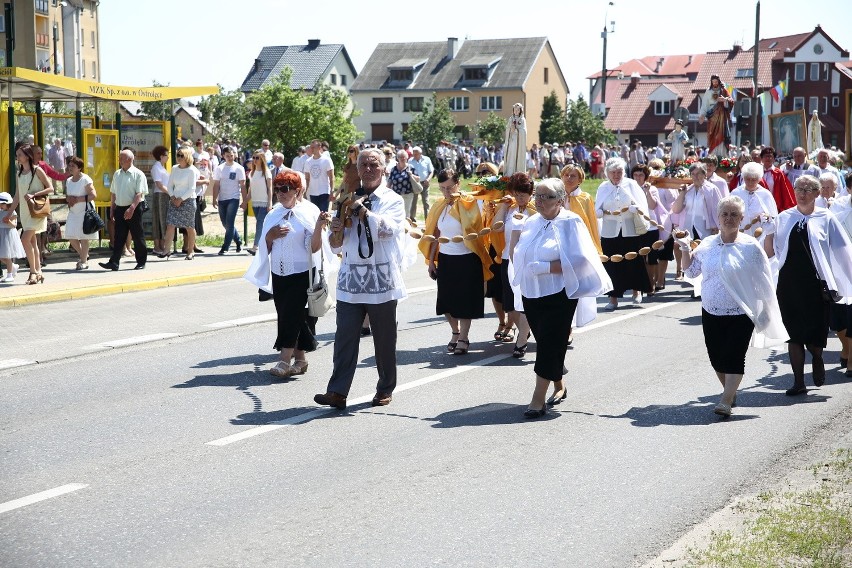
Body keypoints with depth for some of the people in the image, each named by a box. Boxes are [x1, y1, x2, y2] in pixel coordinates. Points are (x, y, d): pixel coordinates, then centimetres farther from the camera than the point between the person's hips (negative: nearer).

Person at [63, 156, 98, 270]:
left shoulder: (85, 179, -10)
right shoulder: (68, 181, 12)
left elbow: (93, 195, -17)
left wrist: (78, 199, -18)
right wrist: (69, 199, -1)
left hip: (84, 212, -7)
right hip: (73, 212, 7)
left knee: (83, 237, -5)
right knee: (71, 237, 3)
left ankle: (83, 261, 5)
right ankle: (84, 256, 24)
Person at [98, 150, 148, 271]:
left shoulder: (138, 174, -7)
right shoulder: (117, 174, 13)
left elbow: (139, 194, -15)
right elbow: (113, 193, 19)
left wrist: (131, 208, -24)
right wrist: (112, 209, 15)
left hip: (134, 209, -5)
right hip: (119, 209, 6)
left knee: (138, 237, 3)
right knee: (118, 237, 2)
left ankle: (141, 262, 13)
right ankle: (114, 262, -1)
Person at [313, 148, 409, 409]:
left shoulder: (392, 201, 4)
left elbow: (386, 228, -18)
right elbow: (336, 247, 13)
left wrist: (360, 208, -15)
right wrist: (336, 232, -9)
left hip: (382, 280, -2)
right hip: (351, 279, 3)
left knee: (384, 339, 7)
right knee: (345, 337, -5)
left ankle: (385, 389, 21)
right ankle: (338, 391, -6)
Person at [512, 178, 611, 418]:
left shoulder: (570, 222, -9)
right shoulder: (531, 223, 9)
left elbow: (578, 260, -18)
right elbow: (518, 257, 13)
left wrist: (543, 267, -19)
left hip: (558, 296, -6)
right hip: (532, 294, 6)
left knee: (549, 345, -6)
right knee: (544, 343, 14)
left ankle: (538, 401, -4)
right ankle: (558, 386, 33)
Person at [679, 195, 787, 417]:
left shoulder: (750, 246, -7)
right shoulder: (707, 244, 4)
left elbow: (763, 280, -3)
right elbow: (691, 271, 16)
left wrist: (766, 310, -3)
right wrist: (685, 249, 1)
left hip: (741, 314, -4)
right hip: (711, 312, 4)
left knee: (734, 357, -8)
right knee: (716, 356, 9)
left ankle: (726, 401, -3)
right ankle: (731, 392, 31)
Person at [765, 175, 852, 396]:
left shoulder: (826, 219, 0)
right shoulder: (783, 218, 5)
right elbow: (770, 252, 4)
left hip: (815, 284, -2)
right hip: (788, 284, 2)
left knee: (814, 333, 1)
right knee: (794, 334, 3)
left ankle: (817, 357, 35)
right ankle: (798, 382, 10)